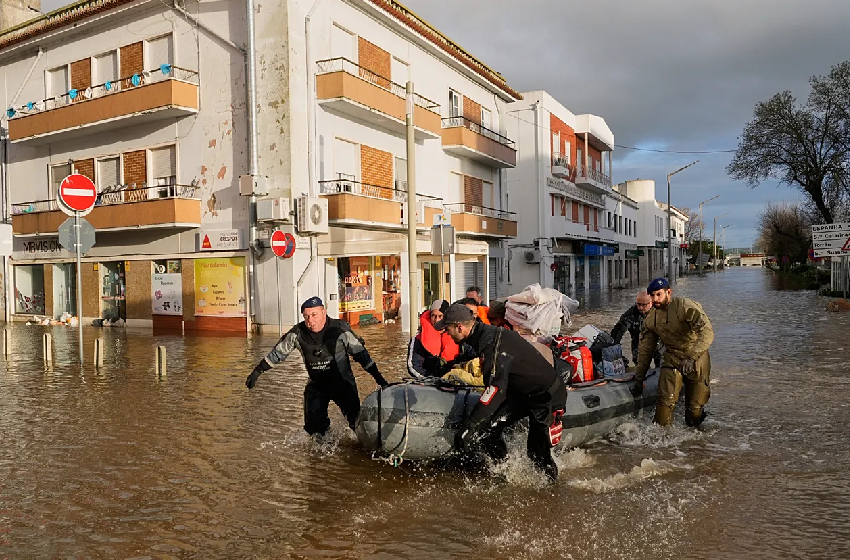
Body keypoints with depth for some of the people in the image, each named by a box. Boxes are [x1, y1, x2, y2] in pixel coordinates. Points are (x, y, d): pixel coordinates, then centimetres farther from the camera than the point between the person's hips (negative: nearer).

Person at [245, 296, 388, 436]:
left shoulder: (340, 329, -19)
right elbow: (277, 353, 2)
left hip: (343, 384, -3)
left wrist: (378, 378, -10)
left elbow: (360, 353, -10)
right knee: (314, 427, -2)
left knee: (358, 423, -11)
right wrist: (257, 372, 3)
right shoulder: (297, 333, -12)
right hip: (316, 386, 3)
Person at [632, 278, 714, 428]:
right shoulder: (651, 318, 2)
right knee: (666, 401, -16)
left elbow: (707, 333, -27)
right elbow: (645, 349, 11)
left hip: (696, 359, -3)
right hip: (672, 358, 3)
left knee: (695, 408, 1)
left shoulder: (686, 307, -16)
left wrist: (691, 357, -39)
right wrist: (639, 380, 11)